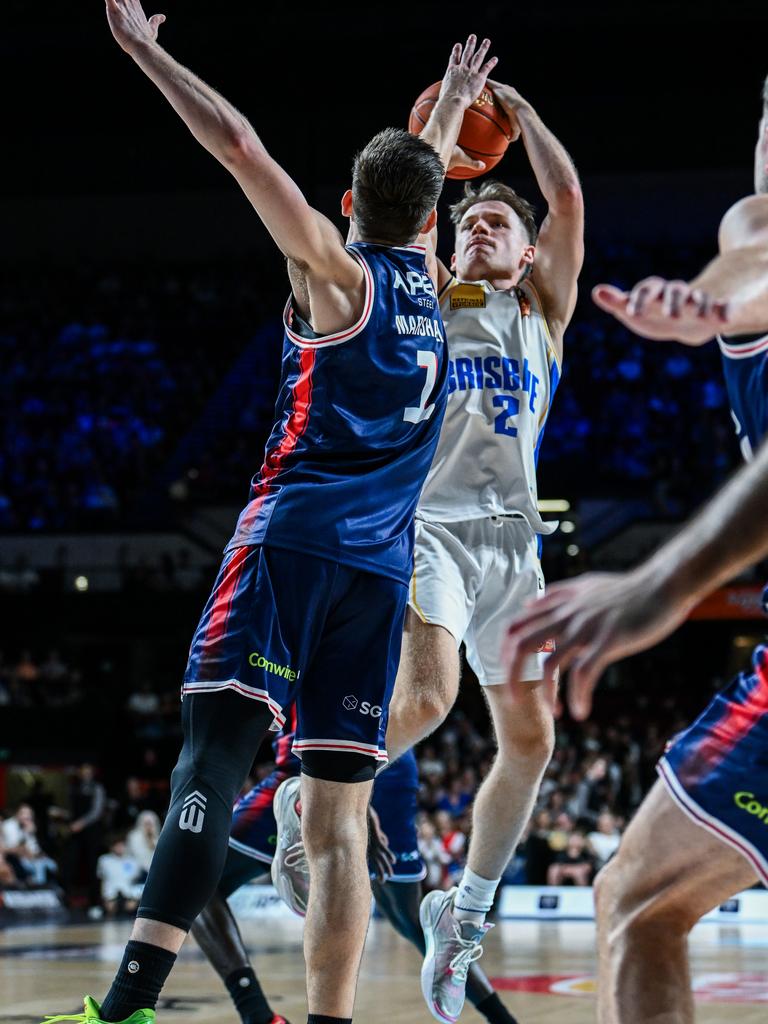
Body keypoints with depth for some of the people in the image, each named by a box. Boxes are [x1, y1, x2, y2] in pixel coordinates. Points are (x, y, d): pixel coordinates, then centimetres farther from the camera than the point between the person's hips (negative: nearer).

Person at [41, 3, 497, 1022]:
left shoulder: (337, 272, 4)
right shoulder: (426, 283, 19)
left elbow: (240, 146, -5)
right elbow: (426, 178, 41)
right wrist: (455, 102, 57)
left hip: (294, 537, -5)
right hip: (380, 567, 6)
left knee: (217, 741, -20)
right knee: (337, 820, 3)